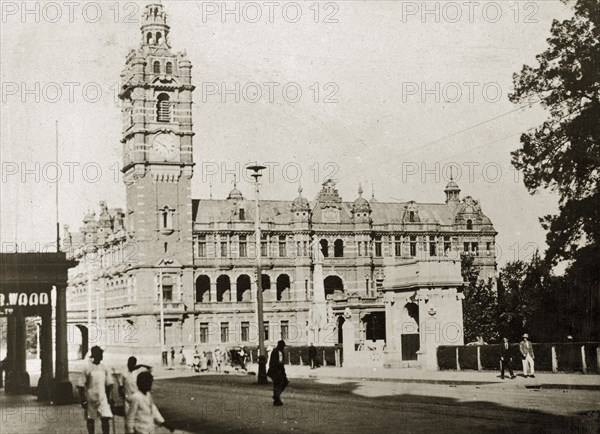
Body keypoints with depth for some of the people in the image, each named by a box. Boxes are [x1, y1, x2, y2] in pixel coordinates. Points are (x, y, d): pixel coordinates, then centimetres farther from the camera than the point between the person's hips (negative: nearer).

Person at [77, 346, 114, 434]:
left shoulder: (104, 369, 6)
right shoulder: (87, 369, -7)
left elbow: (109, 384, 12)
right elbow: (80, 386, -6)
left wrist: (110, 398, 6)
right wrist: (83, 400, -10)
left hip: (103, 399, 3)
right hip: (90, 400, -3)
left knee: (106, 419, -8)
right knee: (90, 420, 8)